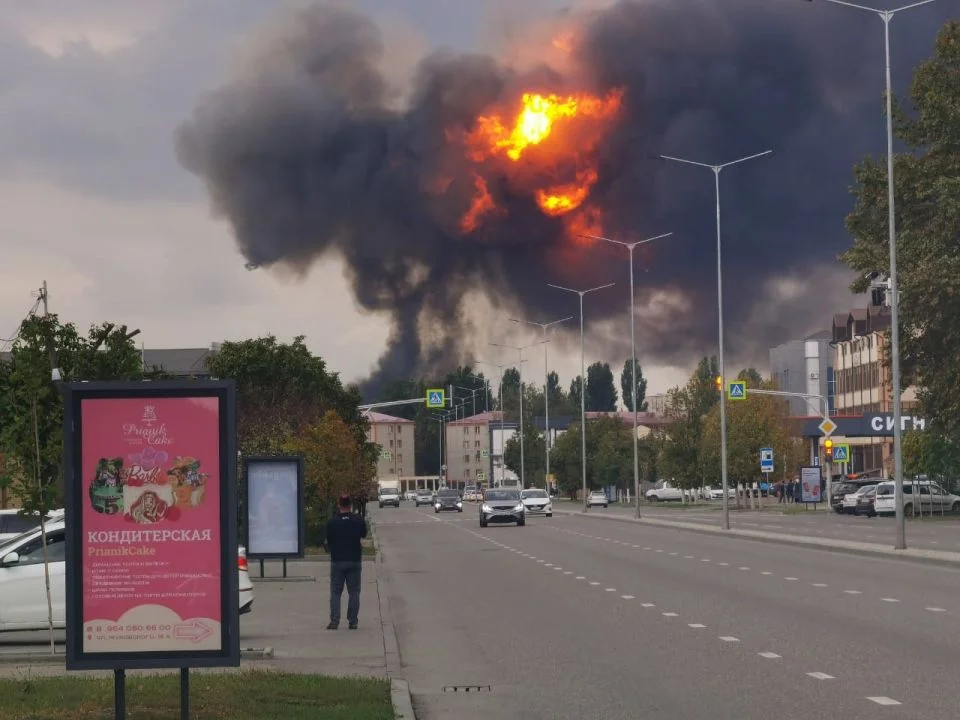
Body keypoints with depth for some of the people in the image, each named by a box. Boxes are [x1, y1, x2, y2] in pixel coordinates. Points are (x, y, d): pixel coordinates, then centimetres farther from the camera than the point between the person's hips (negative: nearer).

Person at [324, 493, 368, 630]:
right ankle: (352, 621, 4)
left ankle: (334, 621, -2)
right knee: (354, 592, 7)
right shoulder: (359, 520, -4)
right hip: (354, 561, 1)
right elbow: (363, 535, 13)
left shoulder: (331, 522, -6)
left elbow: (328, 541, 2)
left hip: (337, 561, -1)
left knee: (335, 592, 6)